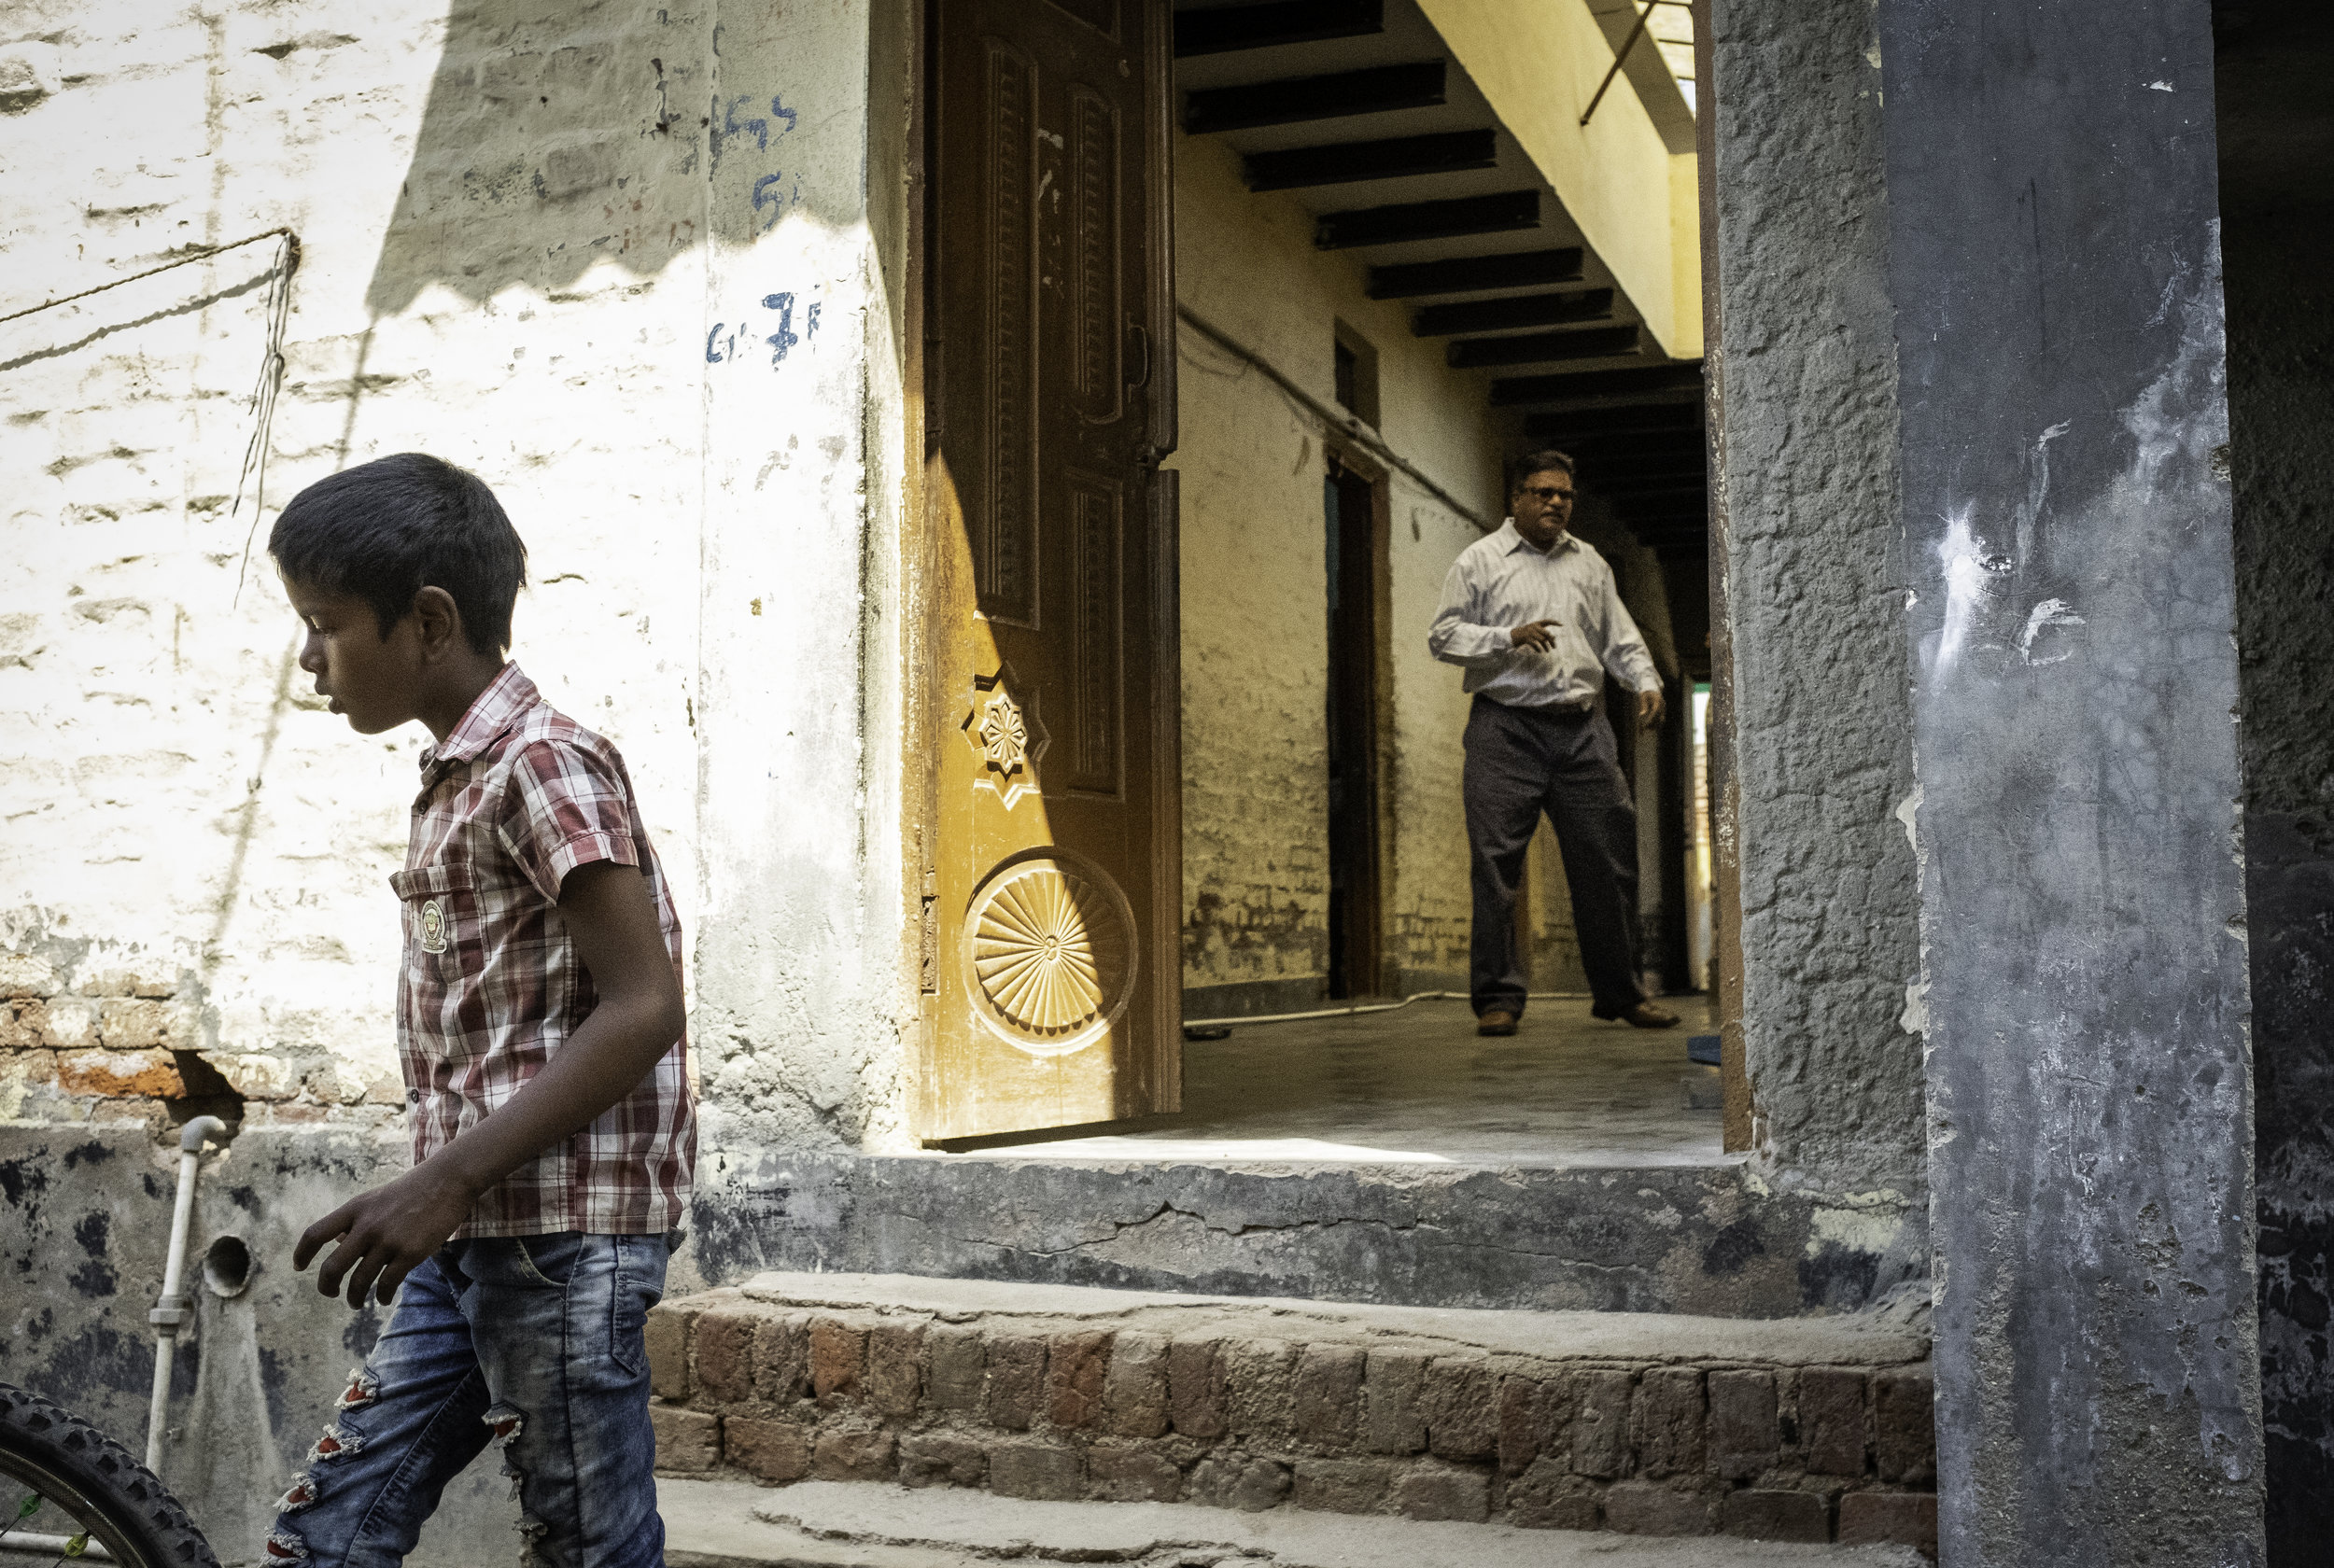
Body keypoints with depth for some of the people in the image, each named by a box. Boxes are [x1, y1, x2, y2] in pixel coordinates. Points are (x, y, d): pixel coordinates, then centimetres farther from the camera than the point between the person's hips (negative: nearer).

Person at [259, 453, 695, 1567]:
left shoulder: (544, 763, -12)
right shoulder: (461, 779, 17)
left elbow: (644, 1008, -20)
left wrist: (446, 1181, -21)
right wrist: (444, 1194, 20)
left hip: (563, 1233, -9)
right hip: (480, 1236, 9)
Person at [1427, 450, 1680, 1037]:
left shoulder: (1590, 564, 20)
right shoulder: (1480, 560, 7)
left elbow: (1620, 637, 20)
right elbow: (1442, 636, 2)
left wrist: (1646, 681, 1)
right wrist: (1509, 638, -12)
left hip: (1581, 729, 4)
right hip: (1506, 728, -3)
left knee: (1608, 857, 1)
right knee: (1496, 865, -8)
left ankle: (1620, 992, 13)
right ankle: (1498, 998, -2)